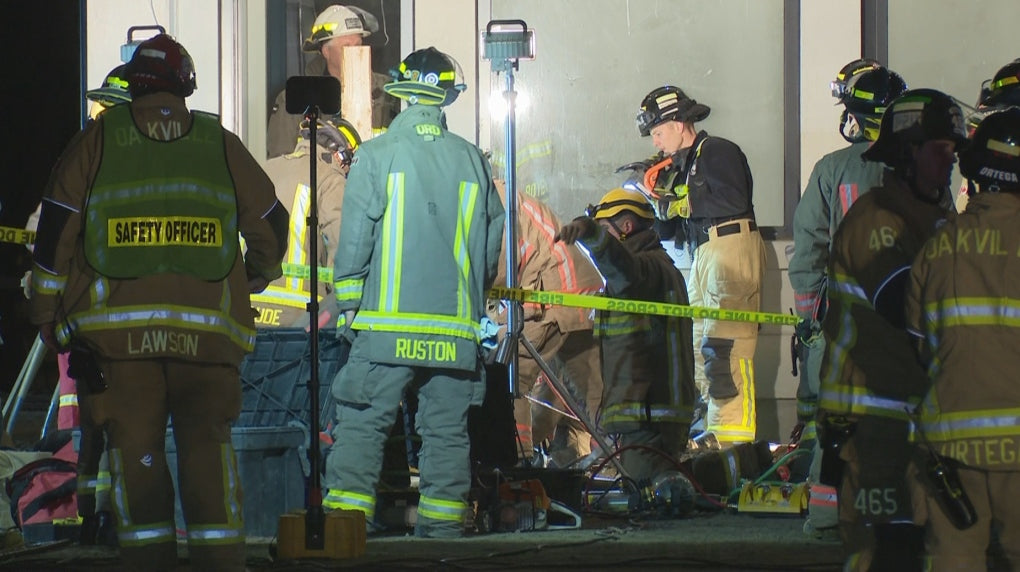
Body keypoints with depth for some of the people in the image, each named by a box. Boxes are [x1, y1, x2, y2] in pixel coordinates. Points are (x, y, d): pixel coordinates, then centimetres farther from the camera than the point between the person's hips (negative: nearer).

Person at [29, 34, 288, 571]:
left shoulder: (98, 139, 9)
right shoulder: (221, 143, 12)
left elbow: (55, 231, 4)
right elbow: (270, 224, 20)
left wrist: (49, 319, 8)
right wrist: (256, 278, 40)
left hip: (118, 326, -1)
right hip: (207, 326, 1)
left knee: (134, 446, 4)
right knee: (208, 443, 4)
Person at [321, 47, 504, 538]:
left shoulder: (376, 155, -3)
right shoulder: (472, 160, 7)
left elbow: (354, 239, -4)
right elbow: (492, 244, 12)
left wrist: (348, 306, 4)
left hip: (387, 323, -3)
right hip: (456, 329, 3)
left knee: (361, 425, 0)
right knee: (447, 433, 8)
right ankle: (442, 530, 9)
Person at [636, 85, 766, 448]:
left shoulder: (717, 152, -4)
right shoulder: (681, 165, 21)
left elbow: (735, 201, -21)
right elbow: (667, 233, 21)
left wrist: (685, 203, -15)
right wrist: (662, 198, 5)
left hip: (731, 250, -10)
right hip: (702, 257, 10)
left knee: (723, 349, -15)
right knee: (699, 347, 9)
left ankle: (734, 441, -17)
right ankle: (713, 435, 14)